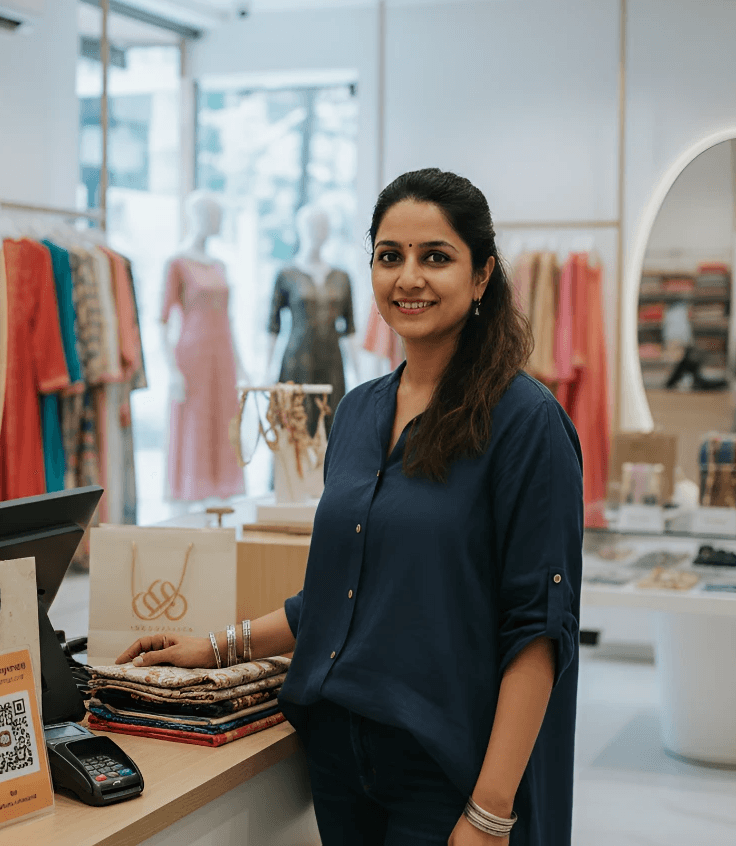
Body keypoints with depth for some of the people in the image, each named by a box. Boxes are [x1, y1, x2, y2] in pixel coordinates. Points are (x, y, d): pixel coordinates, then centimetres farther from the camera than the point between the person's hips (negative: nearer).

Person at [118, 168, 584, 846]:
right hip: (341, 760, 6)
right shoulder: (359, 411, 8)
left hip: (448, 774, -6)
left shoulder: (525, 421, -13)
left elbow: (539, 628, -16)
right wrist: (220, 648, 12)